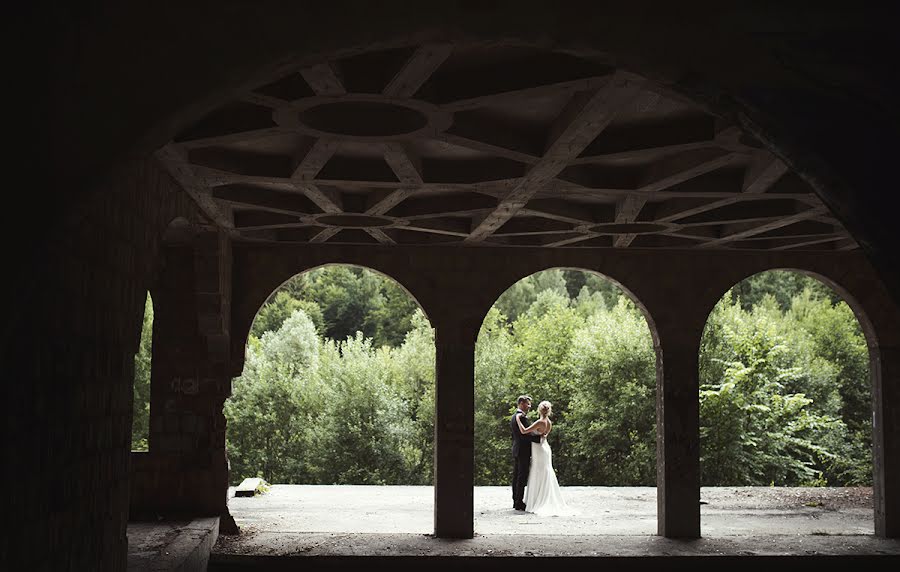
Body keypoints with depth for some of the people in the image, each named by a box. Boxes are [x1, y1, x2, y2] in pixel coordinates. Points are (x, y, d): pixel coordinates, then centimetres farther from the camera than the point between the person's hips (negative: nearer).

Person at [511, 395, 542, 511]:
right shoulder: (522, 417, -16)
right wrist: (539, 437, -19)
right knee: (522, 478, -6)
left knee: (516, 477, 12)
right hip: (523, 451, -10)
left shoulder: (514, 417, 15)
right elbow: (524, 435, -23)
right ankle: (519, 503, -5)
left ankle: (516, 501, 17)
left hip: (516, 450, 10)